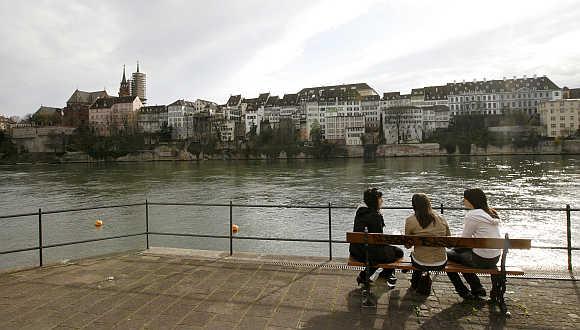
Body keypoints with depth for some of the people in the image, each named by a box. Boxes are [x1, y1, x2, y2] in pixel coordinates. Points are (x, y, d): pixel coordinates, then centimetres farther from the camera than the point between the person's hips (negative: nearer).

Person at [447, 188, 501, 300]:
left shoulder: (472, 215, -17)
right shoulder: (492, 214, 8)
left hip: (481, 260, -8)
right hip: (495, 258, 9)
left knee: (447, 255, 8)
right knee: (457, 251, 27)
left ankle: (464, 292, 15)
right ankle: (478, 288, 31)